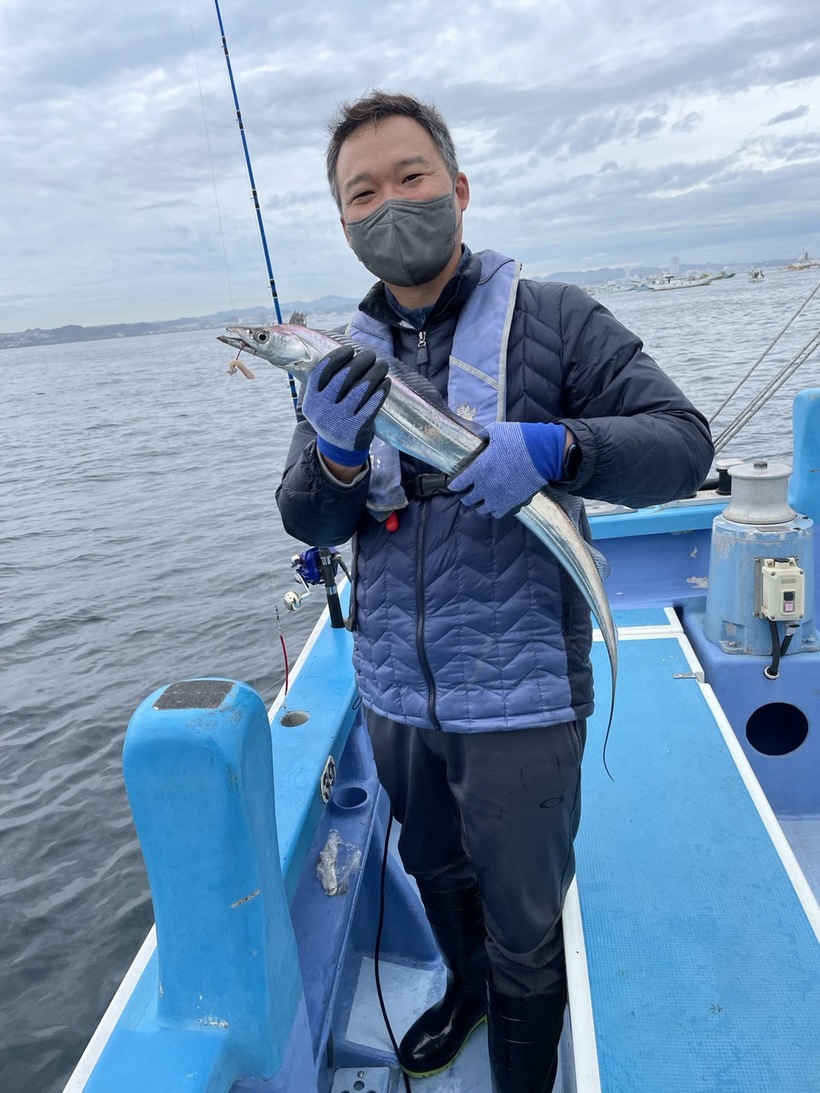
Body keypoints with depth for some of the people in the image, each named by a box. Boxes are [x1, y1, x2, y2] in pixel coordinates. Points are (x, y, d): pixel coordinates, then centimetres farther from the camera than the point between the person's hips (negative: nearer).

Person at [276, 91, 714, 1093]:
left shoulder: (552, 319, -7)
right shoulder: (346, 360, 5)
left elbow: (682, 441, -12)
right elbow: (307, 523, 1)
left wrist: (552, 446, -30)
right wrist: (335, 457, -22)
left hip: (519, 696, -4)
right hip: (395, 692, 5)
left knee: (523, 928, 14)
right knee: (435, 871, 28)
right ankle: (464, 990, 59)